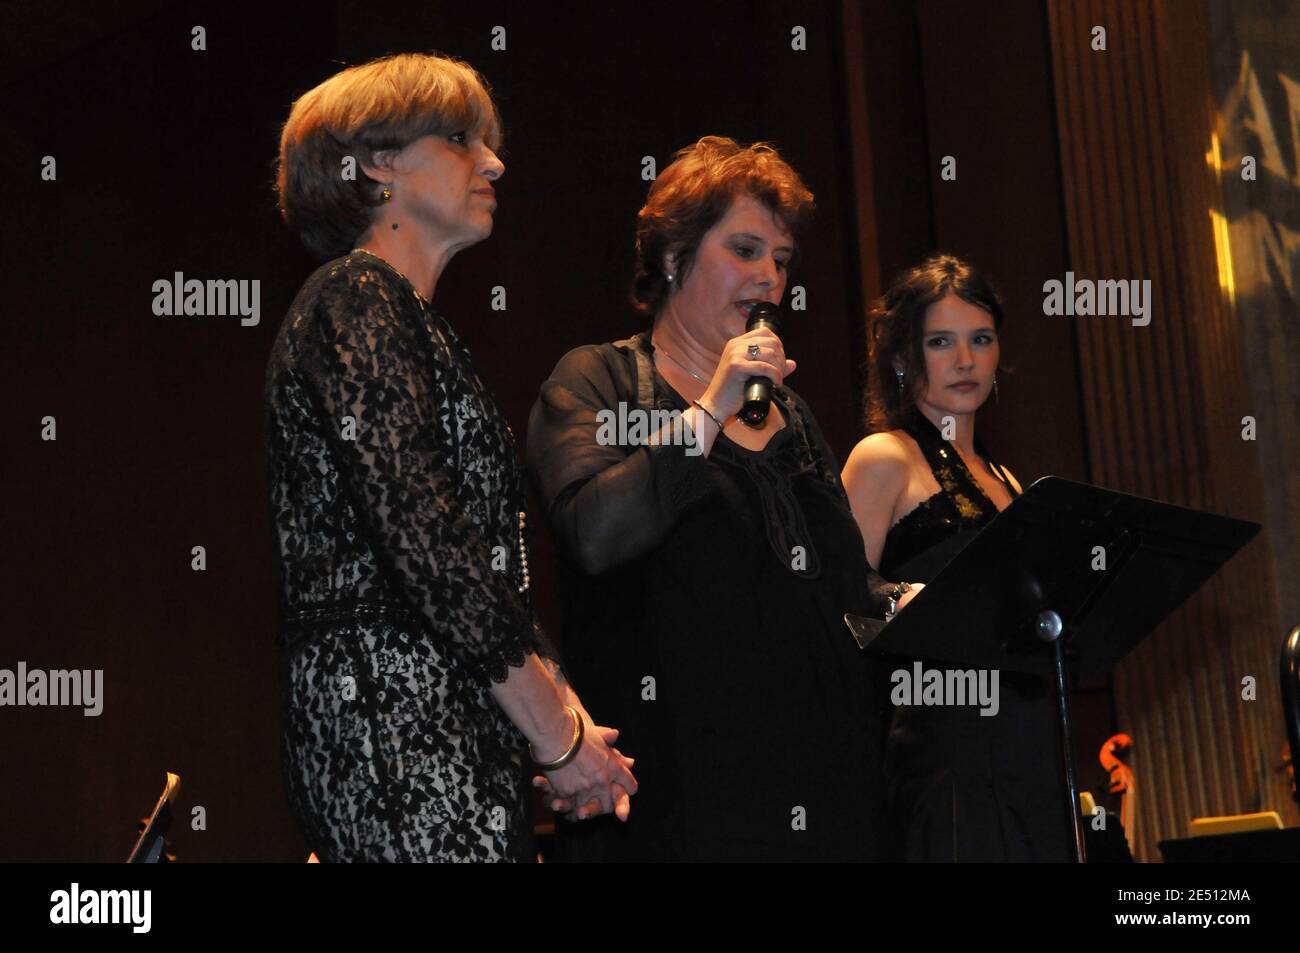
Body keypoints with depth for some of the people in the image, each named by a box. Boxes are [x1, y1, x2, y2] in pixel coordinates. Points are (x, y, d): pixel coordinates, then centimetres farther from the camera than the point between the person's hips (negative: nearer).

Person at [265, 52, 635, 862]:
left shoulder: (415, 323, 23)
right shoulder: (358, 303, -6)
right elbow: (425, 545, -16)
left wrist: (570, 715, 11)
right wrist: (559, 734, -12)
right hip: (394, 720, -9)